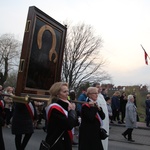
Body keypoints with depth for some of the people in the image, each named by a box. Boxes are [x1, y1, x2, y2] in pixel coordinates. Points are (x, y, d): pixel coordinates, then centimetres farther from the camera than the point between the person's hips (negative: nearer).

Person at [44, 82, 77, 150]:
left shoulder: (64, 106, 8)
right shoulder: (54, 108, -20)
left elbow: (75, 123, 4)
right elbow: (69, 125, -27)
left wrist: (72, 110, -9)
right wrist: (72, 110, -14)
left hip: (65, 143, 9)